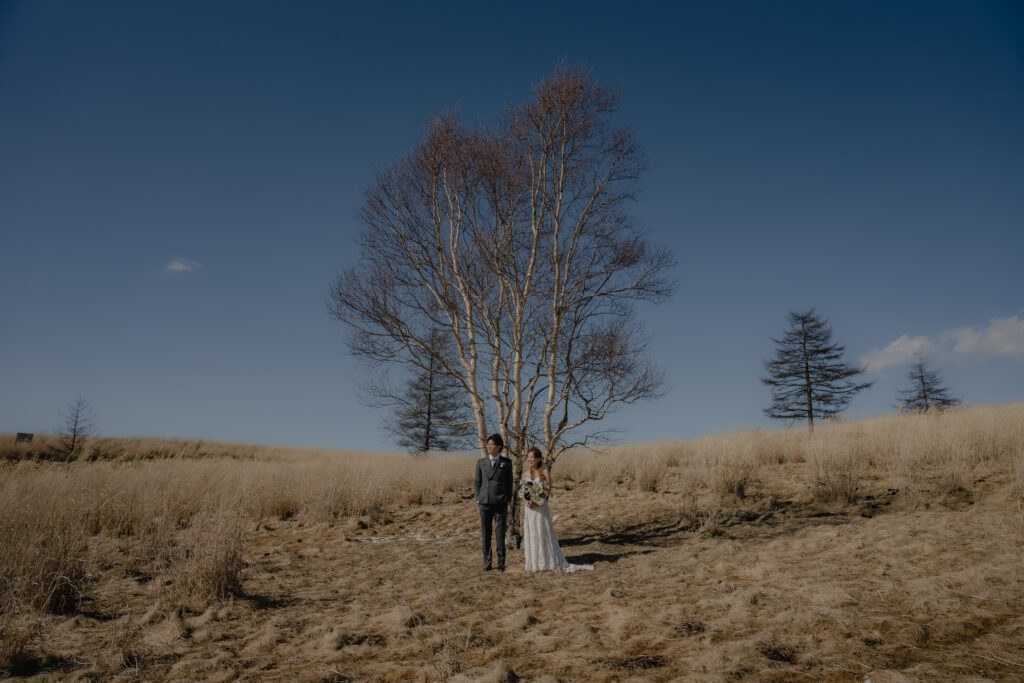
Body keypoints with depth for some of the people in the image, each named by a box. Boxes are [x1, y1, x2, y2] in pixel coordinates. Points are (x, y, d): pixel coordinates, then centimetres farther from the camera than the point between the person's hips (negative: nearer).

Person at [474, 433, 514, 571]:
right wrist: (478, 500, 3)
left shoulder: (506, 462, 2)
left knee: (500, 534, 0)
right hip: (484, 503, 2)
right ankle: (487, 562, 16)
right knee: (486, 534, 6)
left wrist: (508, 501, 1)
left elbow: (509, 483, 5)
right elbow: (477, 482, 10)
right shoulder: (481, 462, 6)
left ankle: (501, 563, 11)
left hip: (500, 504, -1)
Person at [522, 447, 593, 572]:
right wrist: (526, 502, -9)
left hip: (541, 508, -4)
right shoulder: (525, 473, 6)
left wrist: (538, 502, -19)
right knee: (530, 534, 7)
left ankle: (546, 563, 10)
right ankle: (533, 563, 17)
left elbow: (548, 491, -8)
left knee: (543, 533, 0)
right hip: (529, 509, 4)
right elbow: (523, 491, 10)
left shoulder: (544, 472, -7)